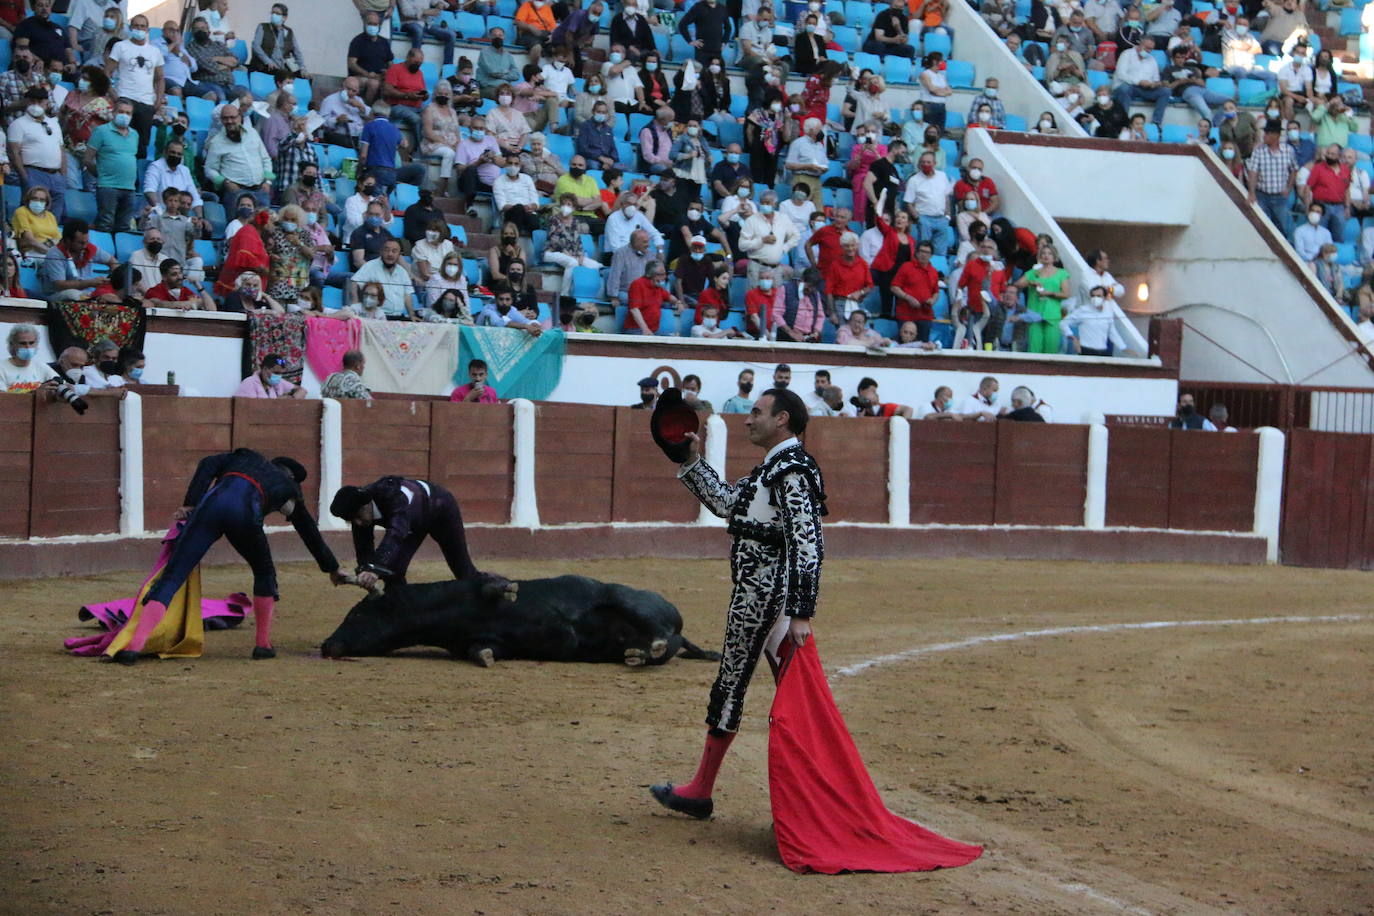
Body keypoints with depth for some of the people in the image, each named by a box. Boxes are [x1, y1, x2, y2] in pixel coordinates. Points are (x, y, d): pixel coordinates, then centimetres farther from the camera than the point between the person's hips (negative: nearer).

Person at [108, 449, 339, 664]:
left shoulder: (246, 457, 40)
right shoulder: (290, 487, 35)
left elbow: (208, 466, 20)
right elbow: (311, 533, 41)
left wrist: (191, 504, 13)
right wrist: (333, 570, 52)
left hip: (212, 502, 1)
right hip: (245, 511, -1)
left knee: (171, 577, -4)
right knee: (265, 574, 27)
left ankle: (134, 645, -17)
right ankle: (263, 644, 24)